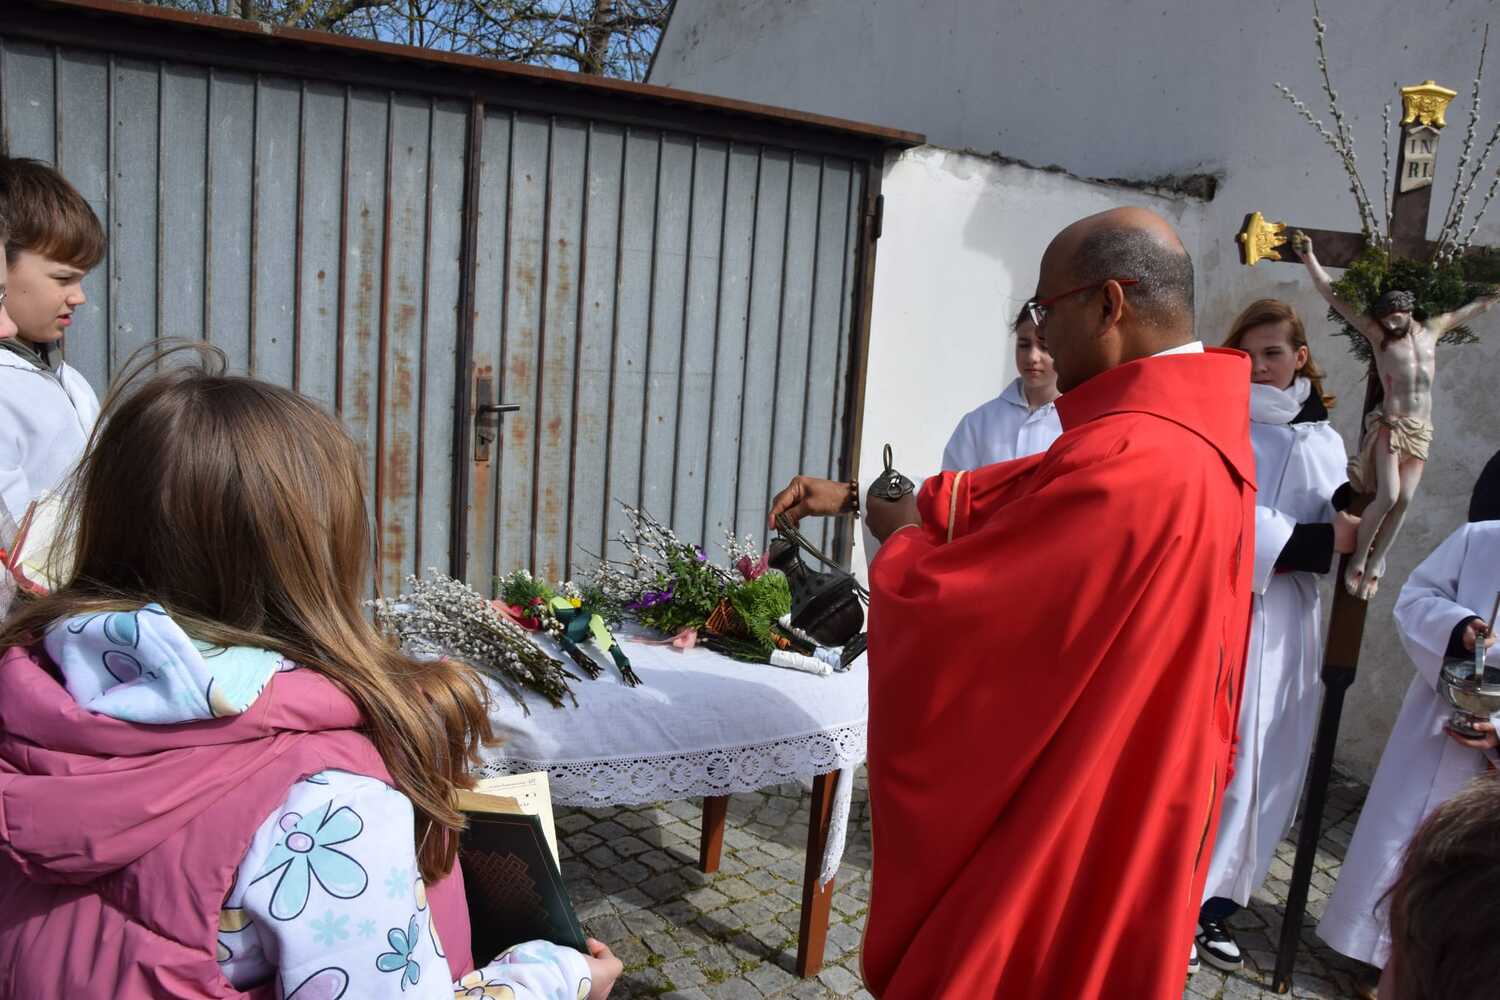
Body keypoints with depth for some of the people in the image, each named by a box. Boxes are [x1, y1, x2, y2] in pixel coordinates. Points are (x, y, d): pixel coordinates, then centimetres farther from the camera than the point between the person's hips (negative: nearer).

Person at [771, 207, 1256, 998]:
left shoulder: (1125, 462, -31)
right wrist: (851, 496, 13)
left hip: (1061, 817, -9)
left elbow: (940, 601, -25)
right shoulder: (1197, 428, 3)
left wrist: (899, 539, -3)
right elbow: (995, 495, 11)